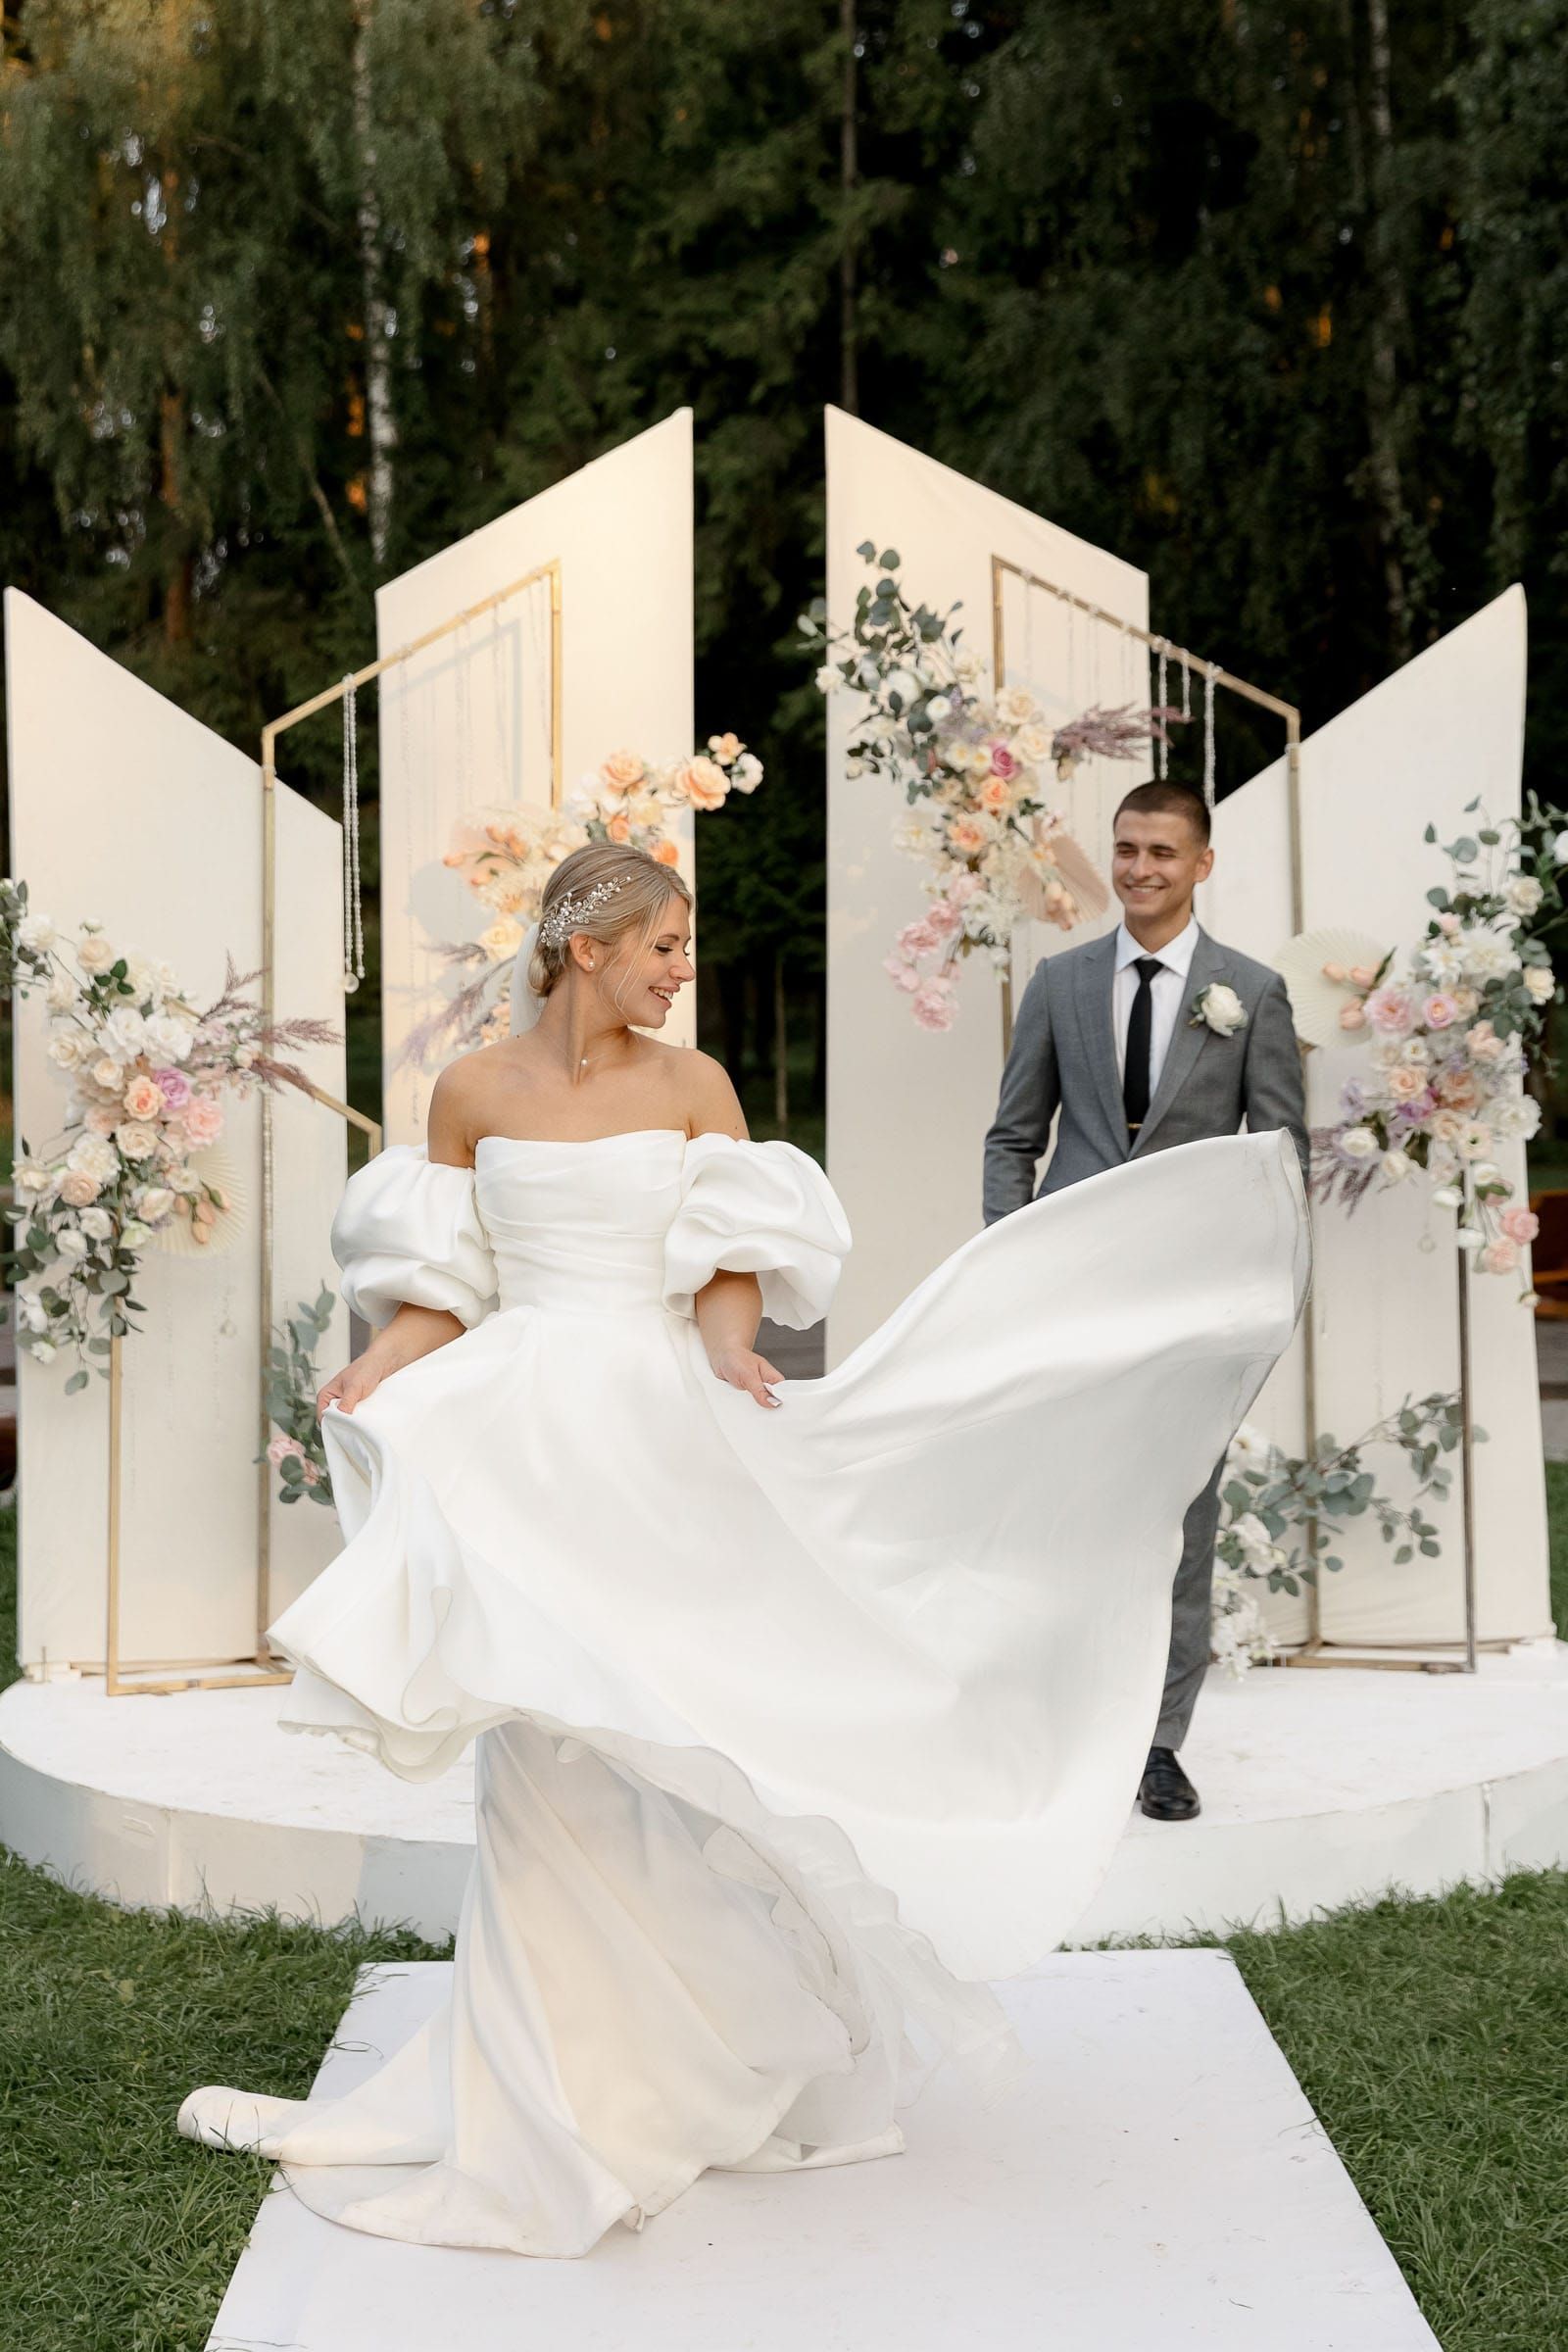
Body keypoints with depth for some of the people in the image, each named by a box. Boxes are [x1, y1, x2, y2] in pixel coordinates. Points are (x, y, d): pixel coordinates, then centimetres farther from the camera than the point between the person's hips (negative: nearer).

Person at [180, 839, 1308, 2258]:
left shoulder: (694, 1086, 4)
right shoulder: (472, 1093, 4)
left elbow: (730, 1272, -1)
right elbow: (439, 1292, 6)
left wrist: (731, 1350, -22)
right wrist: (375, 1374, -12)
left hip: (665, 1447, 0)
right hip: (525, 1448, 0)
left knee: (686, 1745, 2)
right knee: (549, 1755, 3)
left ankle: (707, 2058, 19)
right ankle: (574, 2090, 16)